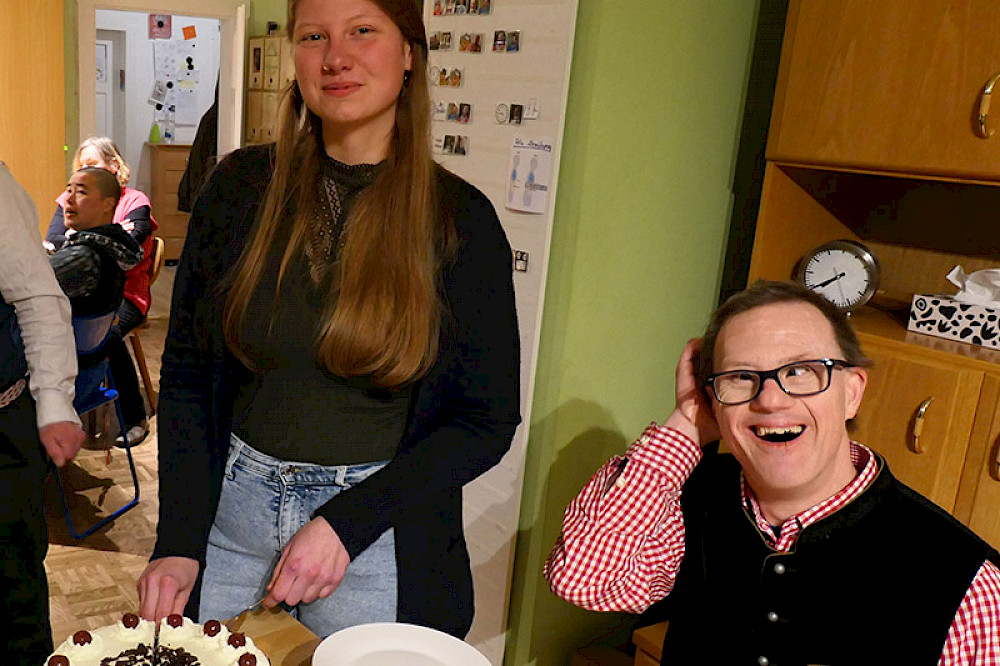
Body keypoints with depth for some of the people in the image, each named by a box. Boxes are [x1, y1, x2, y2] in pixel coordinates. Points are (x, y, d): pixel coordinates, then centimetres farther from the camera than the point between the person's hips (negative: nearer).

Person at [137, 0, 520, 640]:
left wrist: (348, 520, -15)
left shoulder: (460, 218, -10)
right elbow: (186, 373, 1)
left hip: (380, 536, -2)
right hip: (231, 513, 3)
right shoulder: (241, 186, -4)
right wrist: (178, 540, -6)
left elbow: (489, 419, -9)